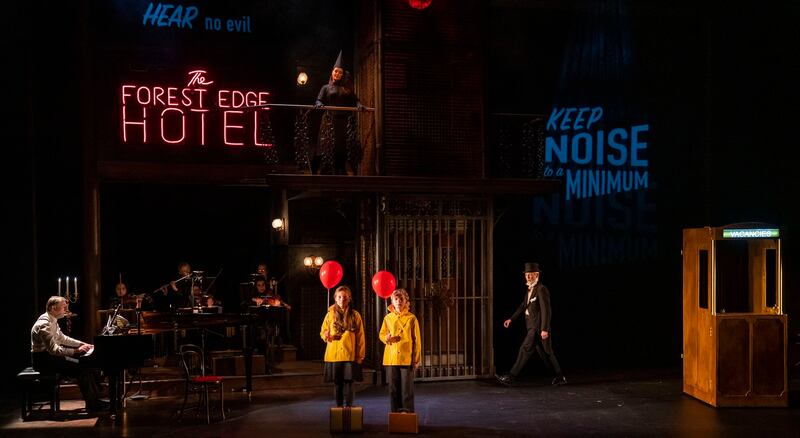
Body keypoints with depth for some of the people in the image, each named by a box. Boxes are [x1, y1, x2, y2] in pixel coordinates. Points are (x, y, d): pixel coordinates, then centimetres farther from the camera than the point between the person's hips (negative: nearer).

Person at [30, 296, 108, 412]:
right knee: (81, 369, -20)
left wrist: (82, 344, 12)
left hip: (50, 355, 10)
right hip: (43, 360, -10)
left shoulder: (52, 320, 9)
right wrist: (76, 351, -30)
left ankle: (96, 398, 5)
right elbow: (53, 350, -30)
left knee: (87, 364, 4)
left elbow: (62, 338, 21)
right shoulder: (44, 324, -23)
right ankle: (92, 404, -10)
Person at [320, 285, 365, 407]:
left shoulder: (355, 315, 2)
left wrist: (360, 355, -1)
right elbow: (322, 331, 12)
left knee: (348, 382, -3)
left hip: (350, 355, -1)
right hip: (334, 355, 1)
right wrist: (326, 336, -12)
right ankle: (339, 407, 15)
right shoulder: (330, 314, 5)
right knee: (337, 383, 6)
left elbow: (360, 336, 3)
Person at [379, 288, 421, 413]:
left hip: (407, 359, -3)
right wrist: (386, 338, -7)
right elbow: (381, 334, 18)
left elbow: (416, 340, 1)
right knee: (393, 388, 7)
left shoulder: (411, 318, 0)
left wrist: (416, 359, -2)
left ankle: (408, 411, 6)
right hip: (391, 359, 3)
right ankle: (395, 411, 16)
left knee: (407, 387, -1)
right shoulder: (388, 318, 7)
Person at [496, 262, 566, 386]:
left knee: (525, 349, -8)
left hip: (538, 328, -9)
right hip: (533, 326, 9)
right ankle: (559, 377, 21)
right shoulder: (530, 289, 14)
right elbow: (523, 306, 18)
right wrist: (511, 319, 11)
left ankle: (511, 377, -6)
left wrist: (545, 329, -24)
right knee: (545, 353, 13)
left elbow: (546, 310, -19)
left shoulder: (541, 289, -15)